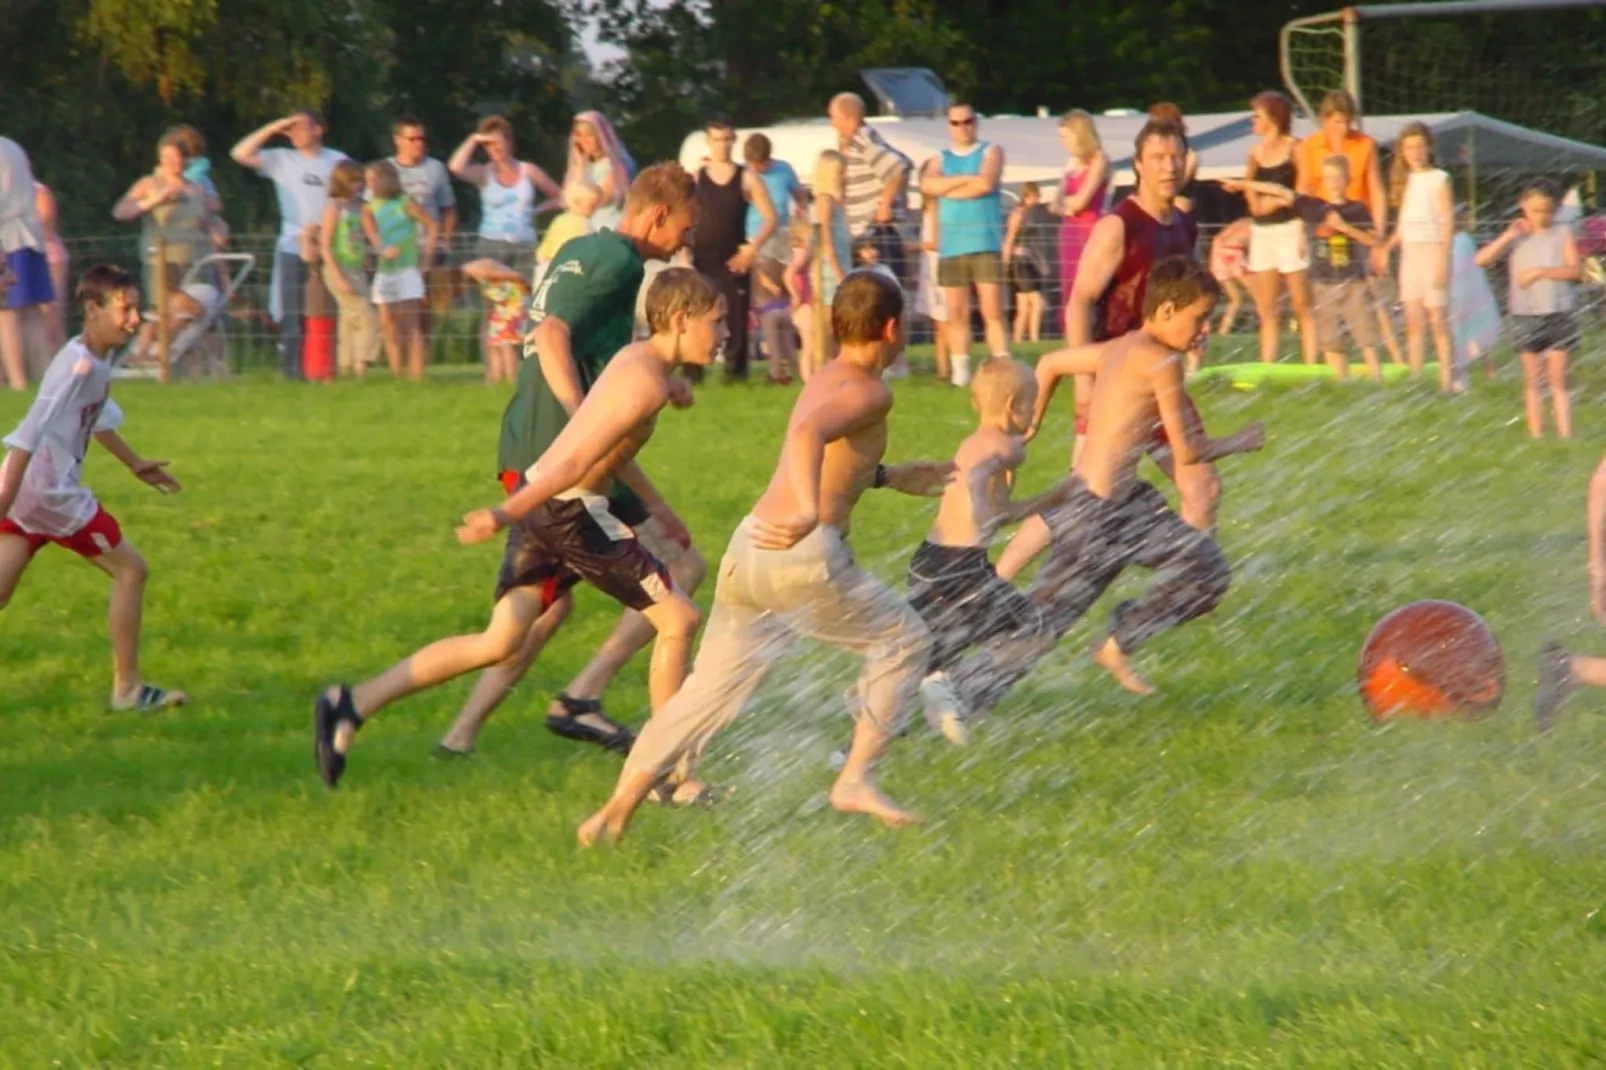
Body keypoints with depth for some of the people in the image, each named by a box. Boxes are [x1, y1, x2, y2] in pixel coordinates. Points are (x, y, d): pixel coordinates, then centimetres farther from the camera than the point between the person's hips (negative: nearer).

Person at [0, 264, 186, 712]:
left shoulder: (98, 360, 10)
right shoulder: (79, 365, -20)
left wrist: (134, 464, 39)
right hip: (49, 490, -9)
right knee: (130, 570, 2)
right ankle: (127, 688, 9)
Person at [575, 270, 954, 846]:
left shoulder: (824, 381, 21)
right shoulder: (868, 392, -7)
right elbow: (806, 435, -28)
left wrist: (889, 476, 38)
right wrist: (808, 514, -42)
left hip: (748, 547, 8)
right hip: (803, 556, -8)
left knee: (711, 686, 9)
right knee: (904, 641, 13)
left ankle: (617, 809, 0)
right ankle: (856, 779, 9)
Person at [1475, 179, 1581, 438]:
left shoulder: (1563, 233, 1)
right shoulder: (1518, 237, 4)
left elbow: (1573, 270, -9)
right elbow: (1481, 259, -4)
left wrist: (1540, 271, -19)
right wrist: (1508, 236, -13)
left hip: (1558, 314, -1)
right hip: (1525, 316, 2)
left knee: (1558, 380, 2)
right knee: (1533, 380, 6)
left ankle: (1565, 435, 1)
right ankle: (1536, 436, 9)